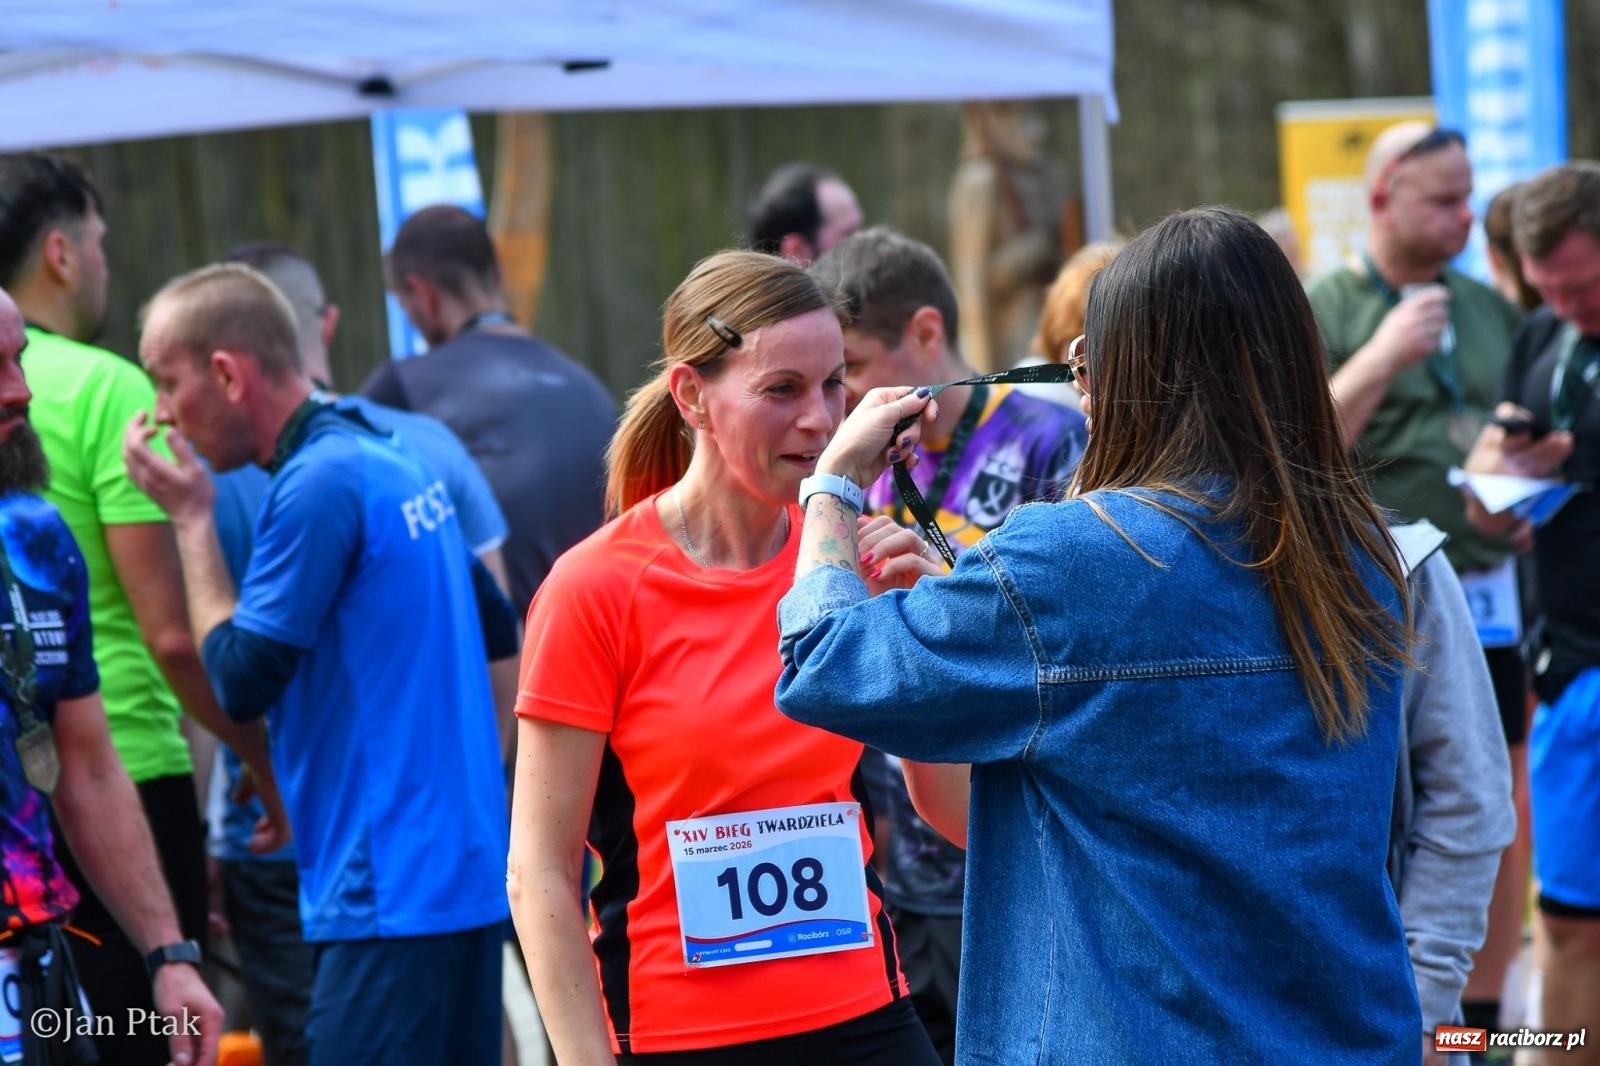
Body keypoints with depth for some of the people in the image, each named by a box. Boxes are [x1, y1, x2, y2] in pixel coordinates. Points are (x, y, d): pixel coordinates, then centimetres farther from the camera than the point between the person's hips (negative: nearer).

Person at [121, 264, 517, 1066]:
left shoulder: (317, 483, -15)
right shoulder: (396, 460, 13)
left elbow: (240, 682, -12)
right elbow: (498, 631, 22)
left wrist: (191, 519, -4)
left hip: (390, 890, -10)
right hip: (464, 875, 10)